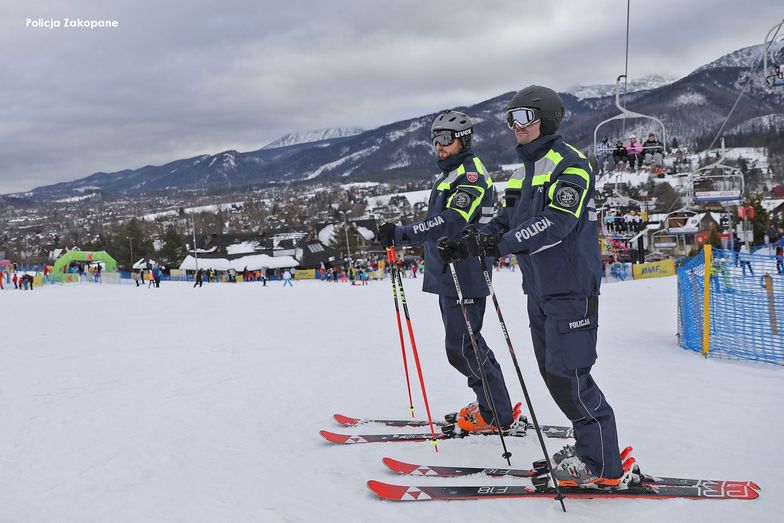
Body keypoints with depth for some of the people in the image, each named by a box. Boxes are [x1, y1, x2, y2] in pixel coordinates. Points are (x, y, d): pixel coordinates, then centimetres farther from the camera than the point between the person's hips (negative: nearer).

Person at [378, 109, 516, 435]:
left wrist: (401, 234, -32)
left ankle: (497, 416, 3)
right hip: (447, 275, 10)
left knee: (461, 348, -7)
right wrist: (401, 237, 16)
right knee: (463, 344, 16)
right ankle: (492, 405, 26)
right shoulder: (449, 175, 19)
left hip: (464, 277, -10)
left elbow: (450, 222, -28)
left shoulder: (471, 174, -14)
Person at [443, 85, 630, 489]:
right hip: (539, 288, 9)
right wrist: (474, 241, -1)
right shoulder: (523, 170, 16)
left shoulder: (570, 165, -11)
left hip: (570, 289, -9)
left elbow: (557, 223, -24)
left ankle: (604, 466, 0)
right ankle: (591, 444, 25)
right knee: (552, 372, 12)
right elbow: (507, 219, 17)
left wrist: (502, 243, -27)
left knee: (568, 376, -10)